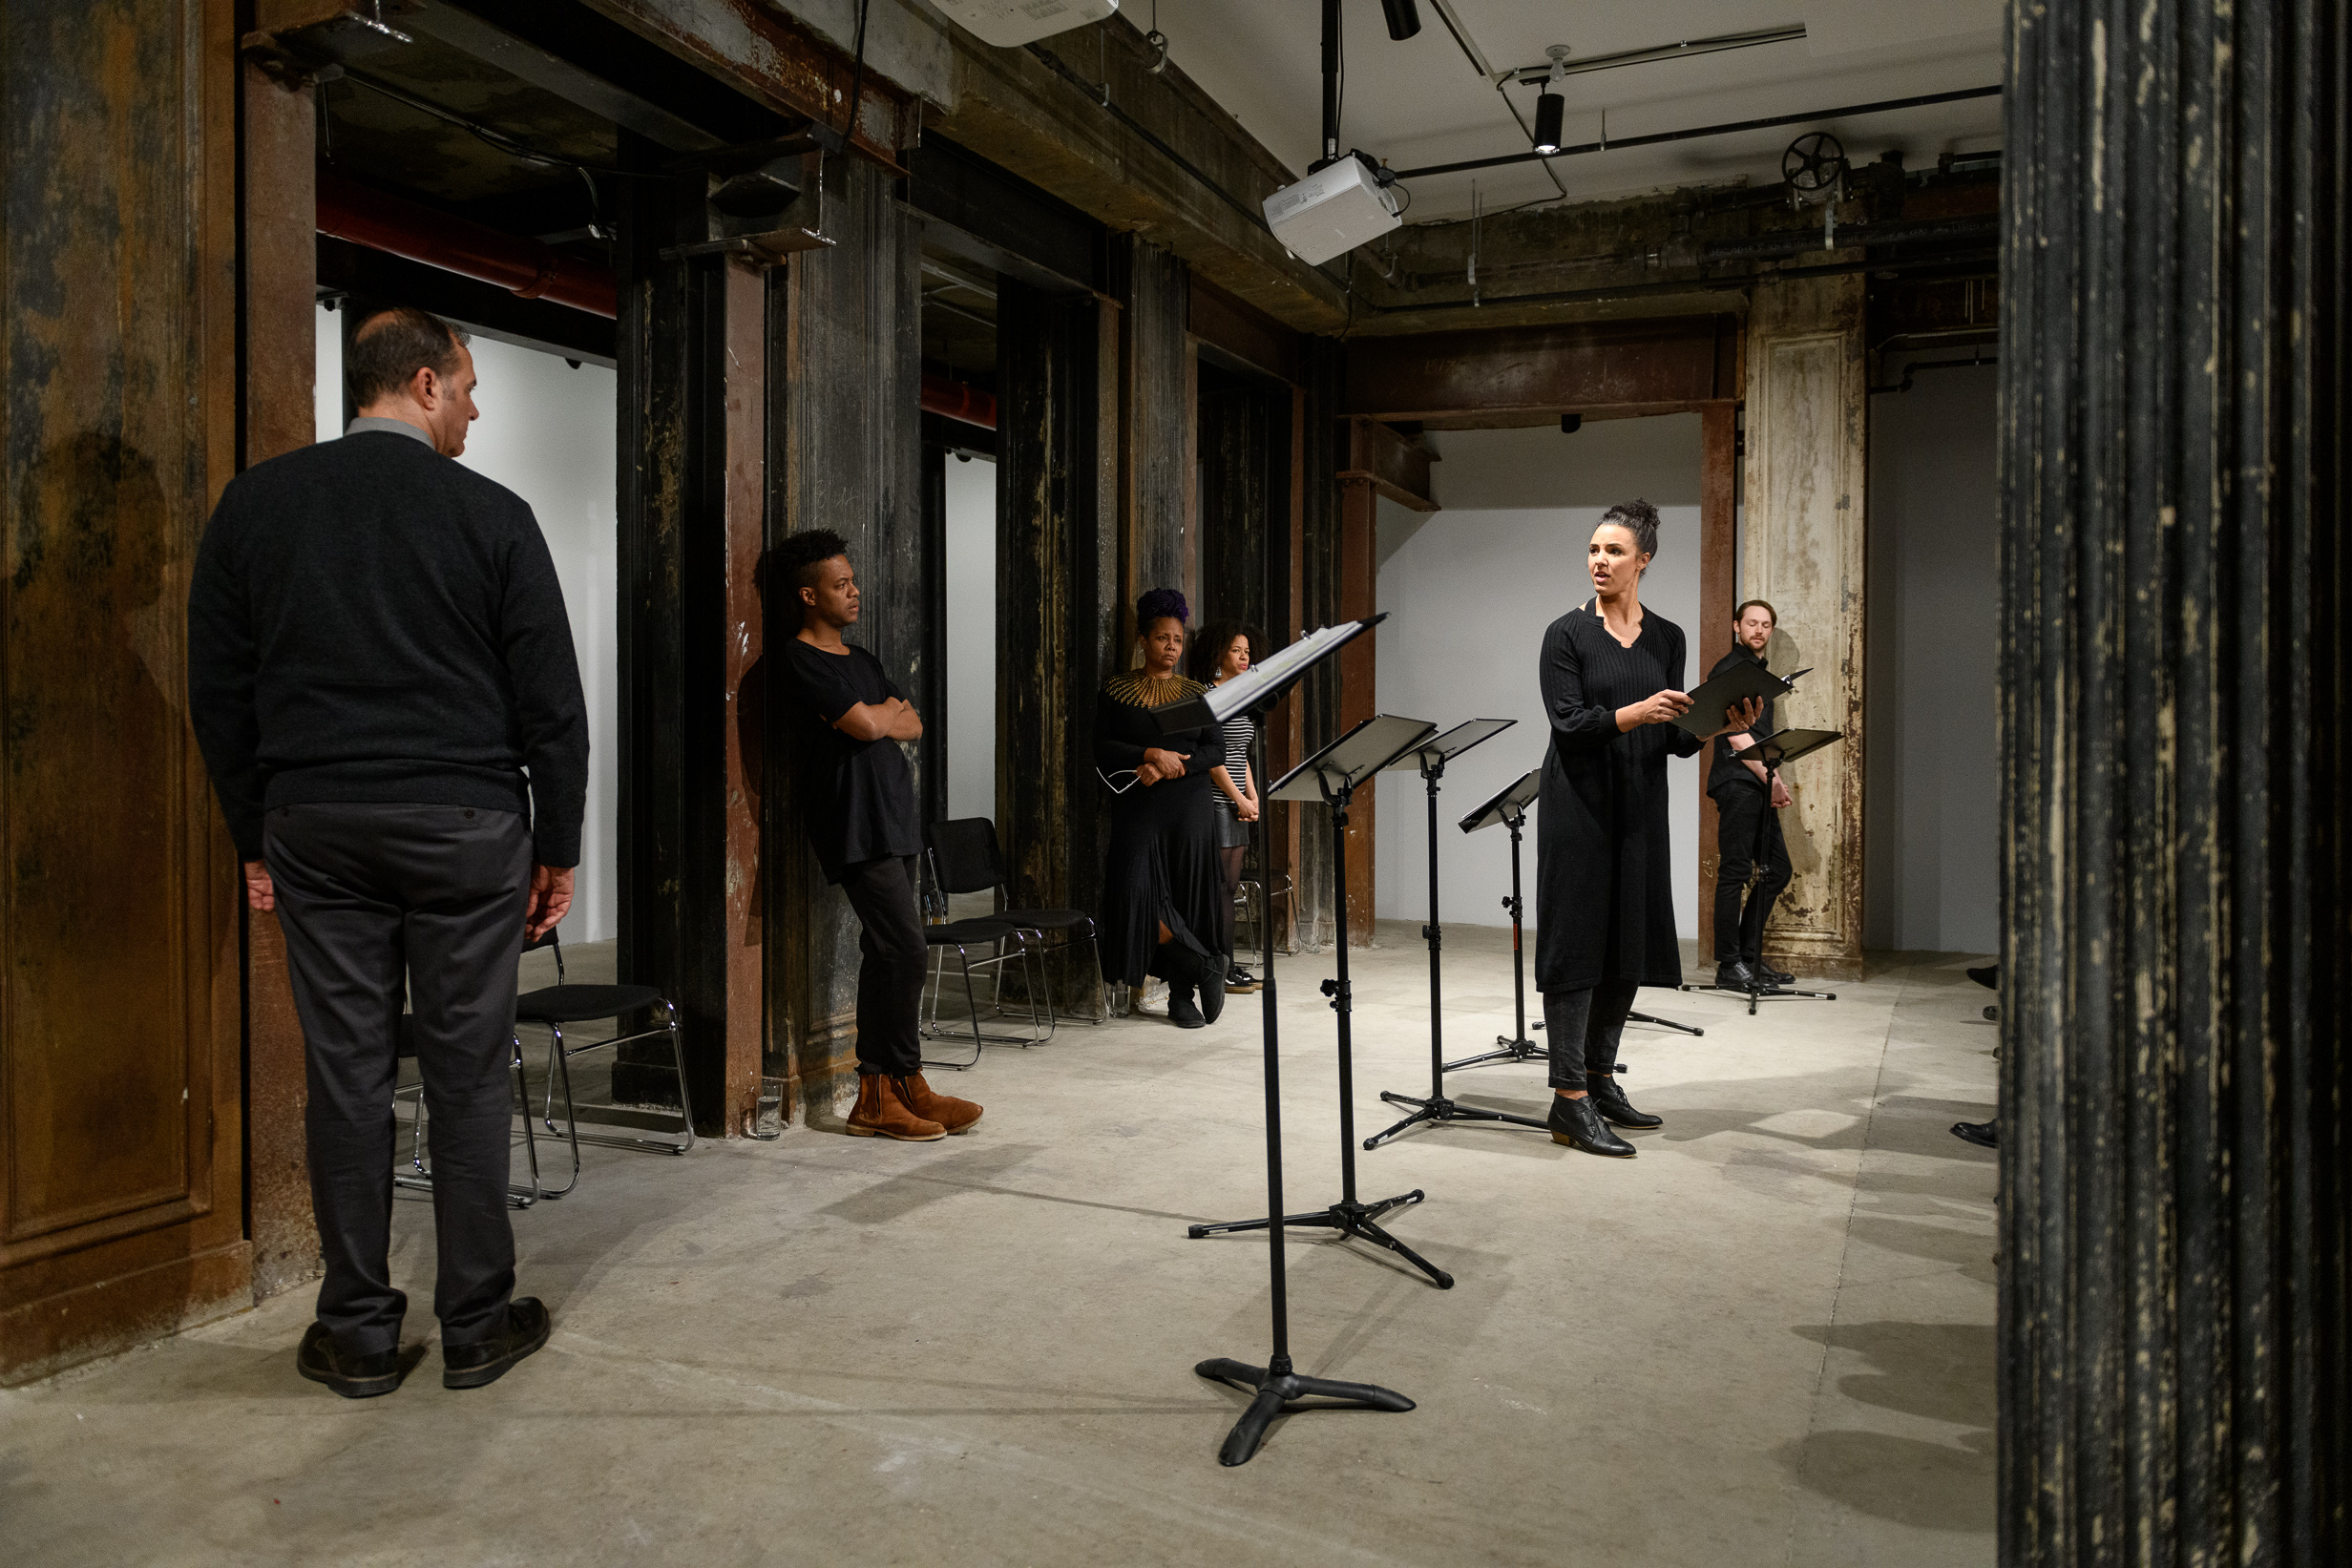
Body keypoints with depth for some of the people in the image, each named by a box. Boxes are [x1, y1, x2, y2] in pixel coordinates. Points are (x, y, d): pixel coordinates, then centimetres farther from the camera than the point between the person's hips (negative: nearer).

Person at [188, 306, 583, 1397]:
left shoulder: (255, 501, 6)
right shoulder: (492, 515, -3)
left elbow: (218, 691, 8)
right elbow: (552, 703, -3)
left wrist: (257, 841, 15)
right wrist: (558, 849, 5)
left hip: (316, 826, 3)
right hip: (465, 827, -3)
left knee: (345, 1073, 8)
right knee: (469, 1074, 5)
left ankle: (358, 1334, 17)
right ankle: (476, 1325, 15)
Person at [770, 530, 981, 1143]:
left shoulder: (861, 660, 21)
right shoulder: (801, 660, -7)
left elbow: (912, 724, 17)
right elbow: (865, 724, -16)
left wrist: (881, 718, -3)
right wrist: (885, 712, 5)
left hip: (891, 820, 9)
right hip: (853, 826, -9)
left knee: (889, 954, 7)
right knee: (906, 948, -12)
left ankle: (880, 1092, 12)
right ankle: (902, 1084, -2)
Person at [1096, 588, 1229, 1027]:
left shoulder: (1196, 693, 11)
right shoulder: (1116, 690, 6)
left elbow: (1217, 750, 4)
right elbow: (1103, 750, -1)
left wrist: (1174, 767, -12)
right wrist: (1151, 754, -15)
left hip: (1190, 806, 1)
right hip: (1138, 808, -1)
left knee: (1189, 896, -1)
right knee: (1139, 891, -18)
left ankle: (1182, 995, 12)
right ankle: (1206, 967, -2)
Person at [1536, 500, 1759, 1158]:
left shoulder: (1666, 637, 10)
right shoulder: (1567, 633, -3)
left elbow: (1671, 738, 8)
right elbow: (1568, 722, -14)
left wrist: (1717, 726, -10)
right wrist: (1633, 713, -28)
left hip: (1640, 808, 5)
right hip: (1581, 807, -5)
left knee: (1630, 947, 9)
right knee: (1577, 946, -6)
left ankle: (1599, 1078, 23)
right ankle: (1570, 1103, -3)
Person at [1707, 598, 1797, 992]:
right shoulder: (1728, 670, -7)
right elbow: (1736, 737, -15)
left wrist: (1776, 781, 13)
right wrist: (1770, 779, -13)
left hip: (1760, 785, 10)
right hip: (1736, 783, -9)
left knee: (1777, 870, 11)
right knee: (1735, 873, -8)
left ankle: (1749, 956, 18)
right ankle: (1729, 966, -4)